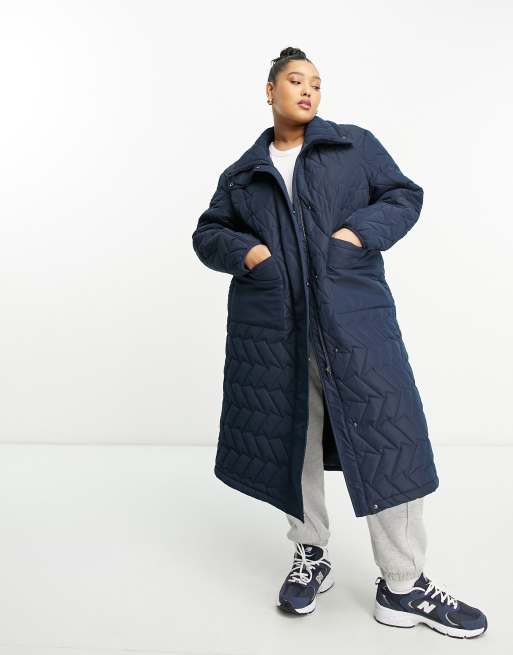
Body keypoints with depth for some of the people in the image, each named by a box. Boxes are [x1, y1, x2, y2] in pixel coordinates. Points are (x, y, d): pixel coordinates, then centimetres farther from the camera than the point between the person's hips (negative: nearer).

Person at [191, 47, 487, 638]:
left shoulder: (356, 145, 11)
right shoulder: (242, 174, 16)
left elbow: (404, 195, 9)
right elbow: (208, 233, 18)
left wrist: (360, 232, -9)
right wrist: (243, 251, -4)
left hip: (353, 317, -2)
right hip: (271, 328, 2)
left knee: (388, 439, -6)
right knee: (289, 440, 9)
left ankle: (403, 587, 8)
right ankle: (310, 557, 29)